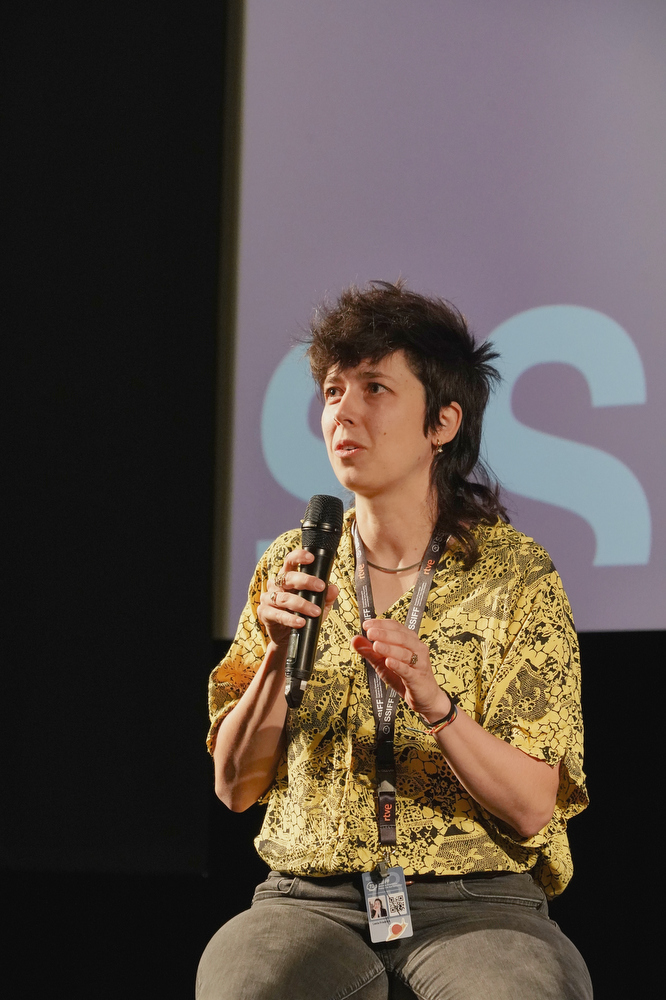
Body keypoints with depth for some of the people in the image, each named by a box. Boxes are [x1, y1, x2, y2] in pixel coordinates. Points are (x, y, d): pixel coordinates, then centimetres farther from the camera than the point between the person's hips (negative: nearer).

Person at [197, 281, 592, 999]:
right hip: (312, 899, 2)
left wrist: (435, 704, -22)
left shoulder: (517, 574, 2)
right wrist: (278, 655, -10)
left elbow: (532, 807, -5)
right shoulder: (292, 568, 10)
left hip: (477, 904, -1)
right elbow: (234, 786, 7)